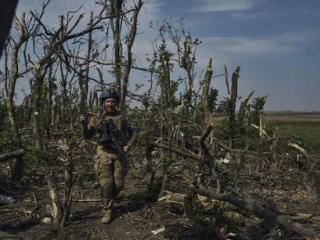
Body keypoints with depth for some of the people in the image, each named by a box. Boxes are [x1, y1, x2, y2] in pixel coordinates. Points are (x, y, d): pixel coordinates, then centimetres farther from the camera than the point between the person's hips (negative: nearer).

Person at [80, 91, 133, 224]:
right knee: (106, 184, -8)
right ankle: (107, 211, 6)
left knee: (119, 184, 4)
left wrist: (126, 145, 1)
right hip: (104, 154, -2)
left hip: (119, 154, 2)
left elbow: (127, 135, 18)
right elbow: (87, 136, 2)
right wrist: (84, 124, -15)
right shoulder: (96, 118, 1)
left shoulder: (121, 118, 5)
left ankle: (109, 200, 34)